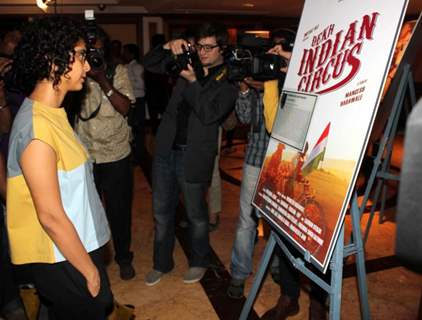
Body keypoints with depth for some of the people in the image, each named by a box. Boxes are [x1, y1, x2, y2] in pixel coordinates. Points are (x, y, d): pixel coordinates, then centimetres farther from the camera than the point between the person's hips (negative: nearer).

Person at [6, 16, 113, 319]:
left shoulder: (53, 113, 4)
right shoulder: (37, 129, -26)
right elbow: (51, 216, -24)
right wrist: (89, 270, -14)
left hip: (76, 248, 9)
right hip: (64, 263, -8)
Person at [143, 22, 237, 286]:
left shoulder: (228, 82, -5)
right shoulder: (190, 64, 9)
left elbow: (209, 114, -18)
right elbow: (150, 64, 13)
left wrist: (193, 81, -22)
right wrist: (169, 47, -3)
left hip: (194, 156, -5)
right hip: (166, 149, 5)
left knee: (196, 215, 12)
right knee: (161, 212, 15)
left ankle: (199, 262, 36)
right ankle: (162, 263, 35)